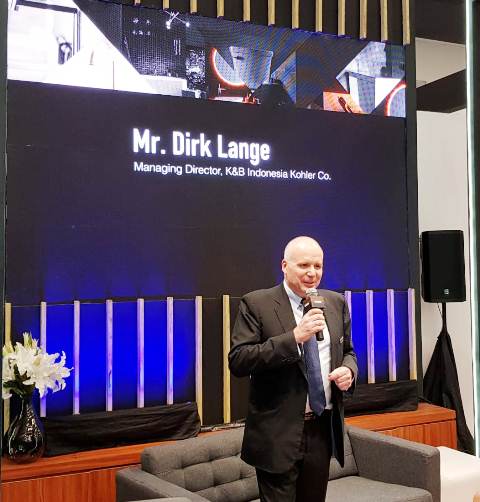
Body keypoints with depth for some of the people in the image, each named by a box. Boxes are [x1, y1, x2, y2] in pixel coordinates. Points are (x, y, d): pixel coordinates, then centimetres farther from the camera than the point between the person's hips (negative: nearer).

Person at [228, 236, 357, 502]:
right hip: (279, 432, -5)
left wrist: (349, 370, -6)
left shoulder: (336, 302, 7)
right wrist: (294, 337, -24)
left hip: (323, 428, 5)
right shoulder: (256, 304, -9)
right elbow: (237, 361, -16)